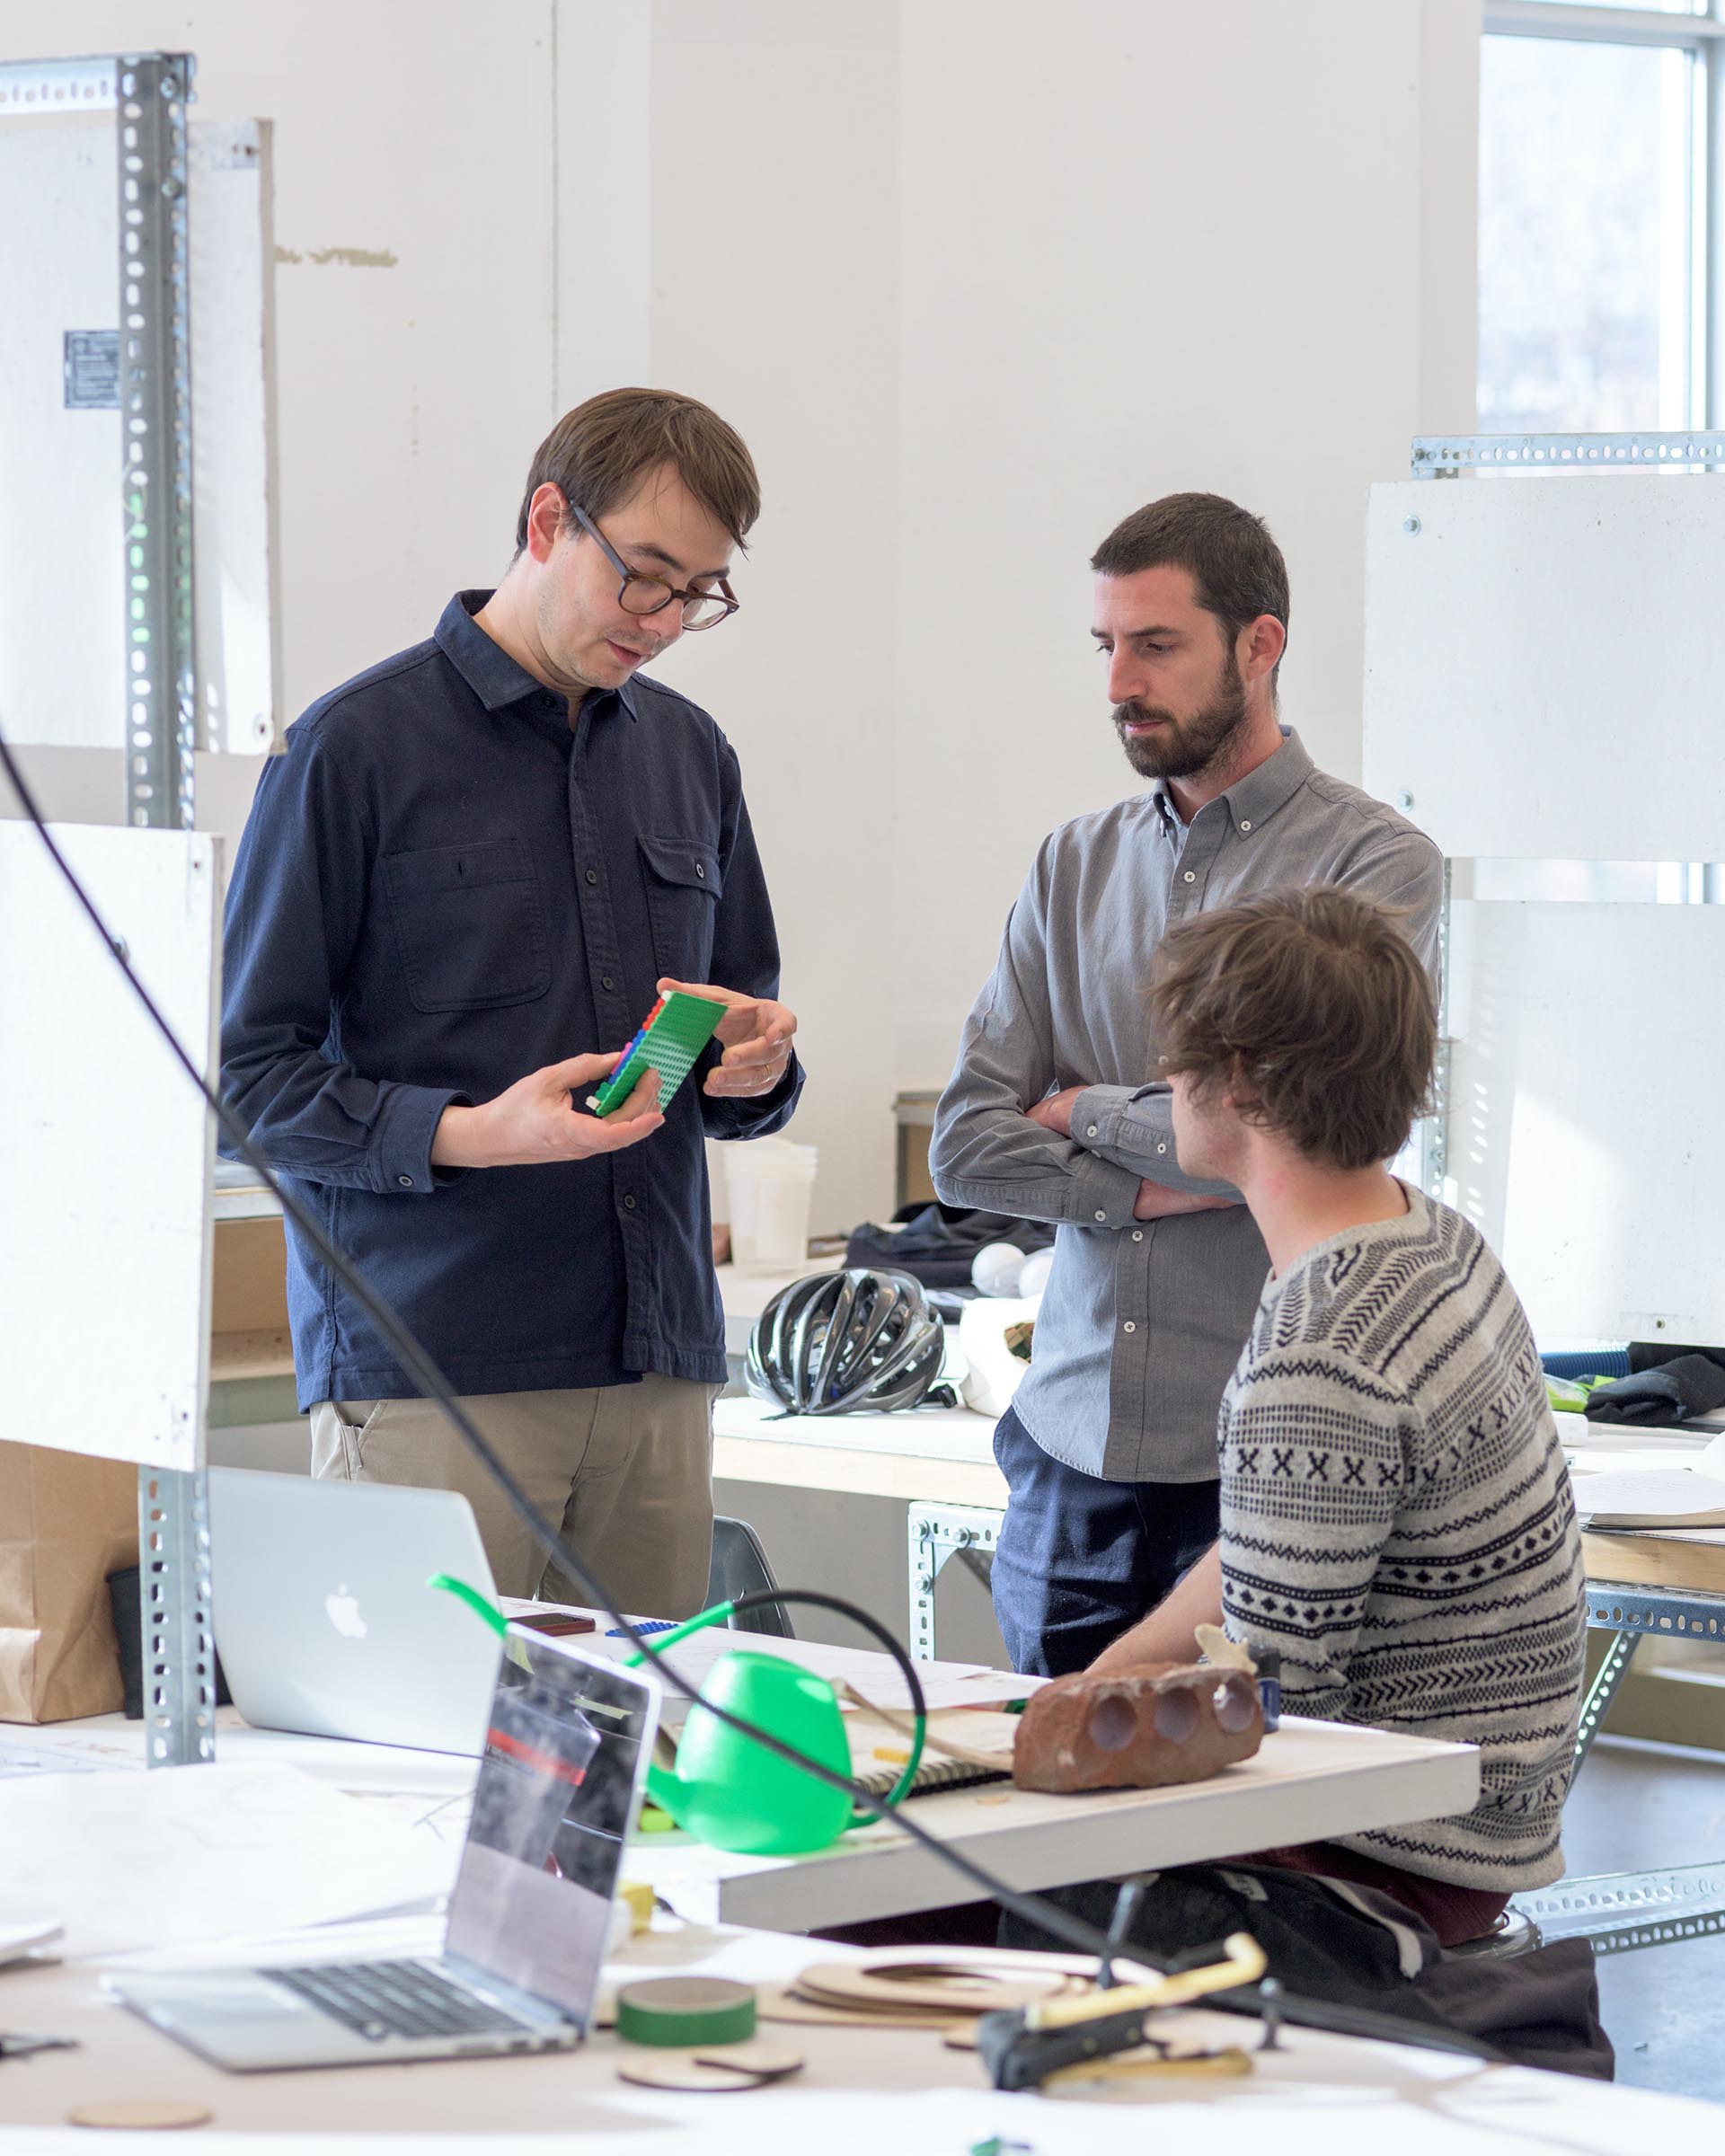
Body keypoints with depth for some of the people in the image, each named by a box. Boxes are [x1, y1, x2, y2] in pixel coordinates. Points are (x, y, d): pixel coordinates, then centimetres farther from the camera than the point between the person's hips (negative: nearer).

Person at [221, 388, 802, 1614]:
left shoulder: (692, 755, 16)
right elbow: (248, 1074, -5)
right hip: (426, 1375, -5)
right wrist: (466, 1134, -18)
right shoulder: (360, 746, -2)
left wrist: (756, 1067, 1)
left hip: (657, 1367, 5)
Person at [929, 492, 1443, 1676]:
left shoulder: (1377, 862, -4)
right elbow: (966, 1146, 5)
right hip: (1073, 1444, 5)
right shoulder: (1076, 866, 13)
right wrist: (1150, 1187, -9)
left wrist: (1087, 1112, 0)